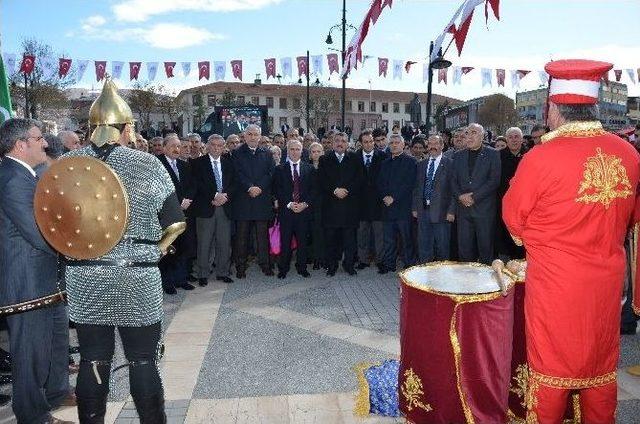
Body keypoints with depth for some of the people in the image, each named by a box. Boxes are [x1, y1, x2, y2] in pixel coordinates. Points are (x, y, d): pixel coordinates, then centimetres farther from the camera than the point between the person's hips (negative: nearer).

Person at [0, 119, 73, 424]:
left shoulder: (25, 174, 9)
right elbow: (41, 236, -26)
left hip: (47, 277, 10)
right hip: (28, 284, -10)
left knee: (58, 337, 24)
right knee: (32, 350, 7)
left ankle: (57, 391, 44)